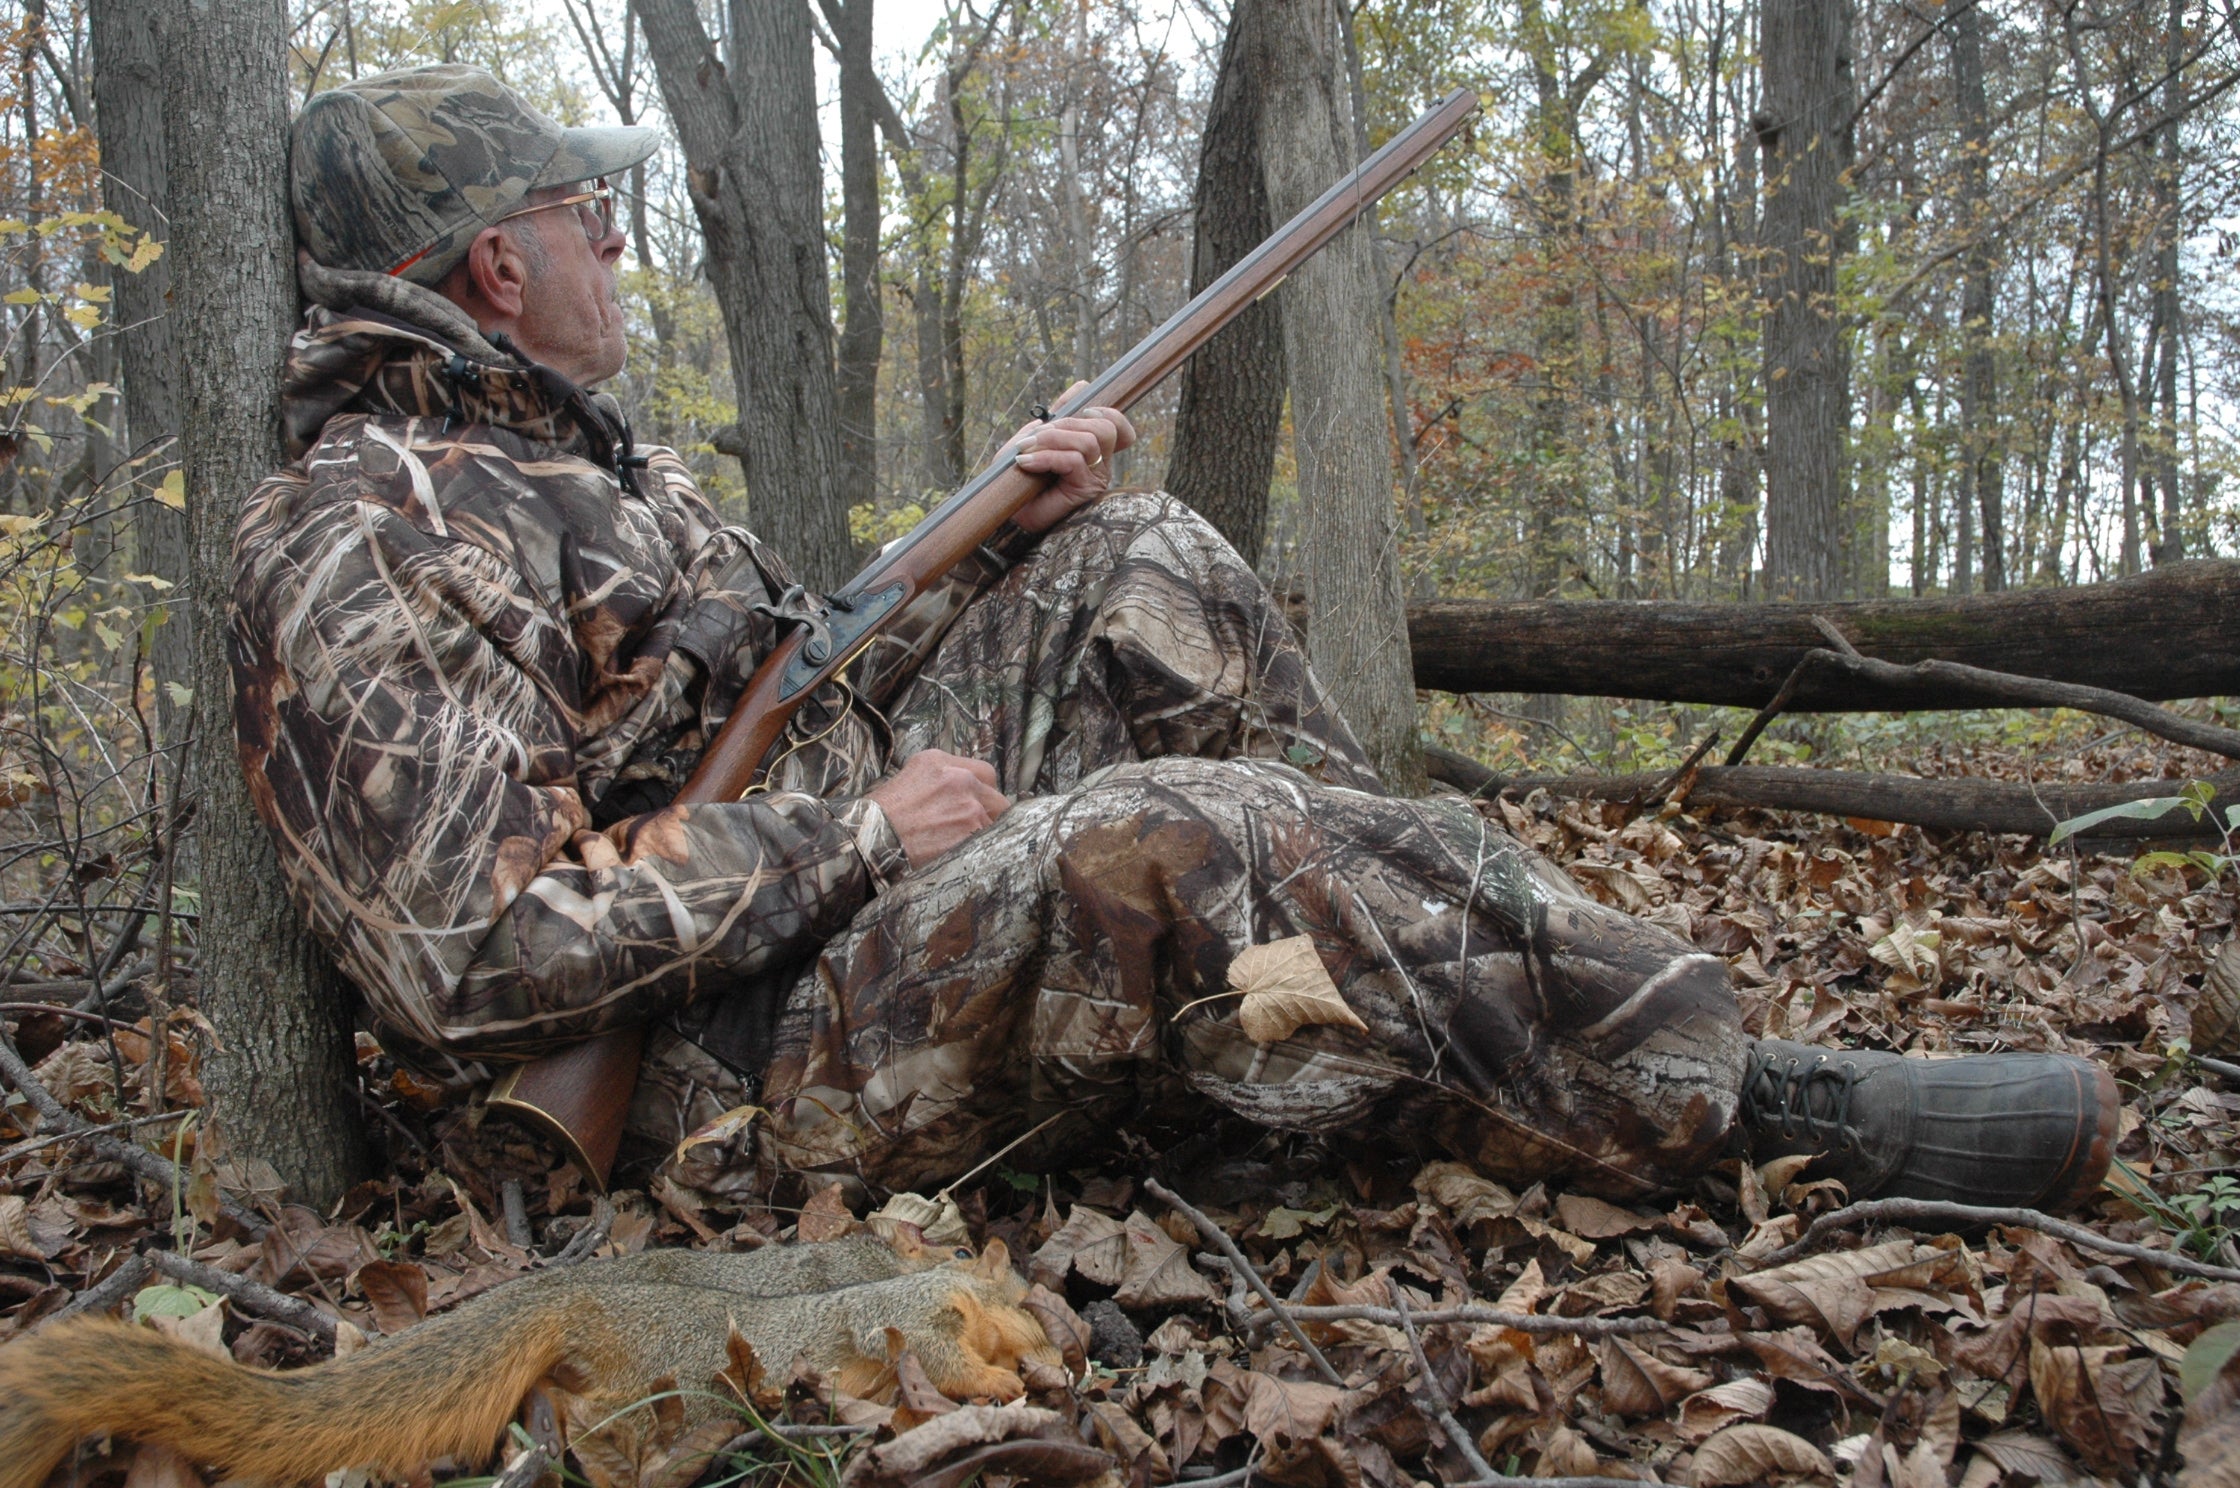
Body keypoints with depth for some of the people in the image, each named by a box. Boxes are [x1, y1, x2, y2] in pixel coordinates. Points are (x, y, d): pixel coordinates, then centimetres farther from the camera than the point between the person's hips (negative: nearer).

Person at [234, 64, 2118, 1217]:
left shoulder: (574, 456, 19)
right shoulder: (357, 545, -13)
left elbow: (804, 694, 21)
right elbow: (470, 953, -25)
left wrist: (1004, 533, 7)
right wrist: (850, 835, -20)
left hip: (856, 908, 10)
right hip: (755, 1061, -10)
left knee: (1137, 567, 4)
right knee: (1162, 846, -35)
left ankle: (1406, 942, 0)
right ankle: (1750, 1102, -23)